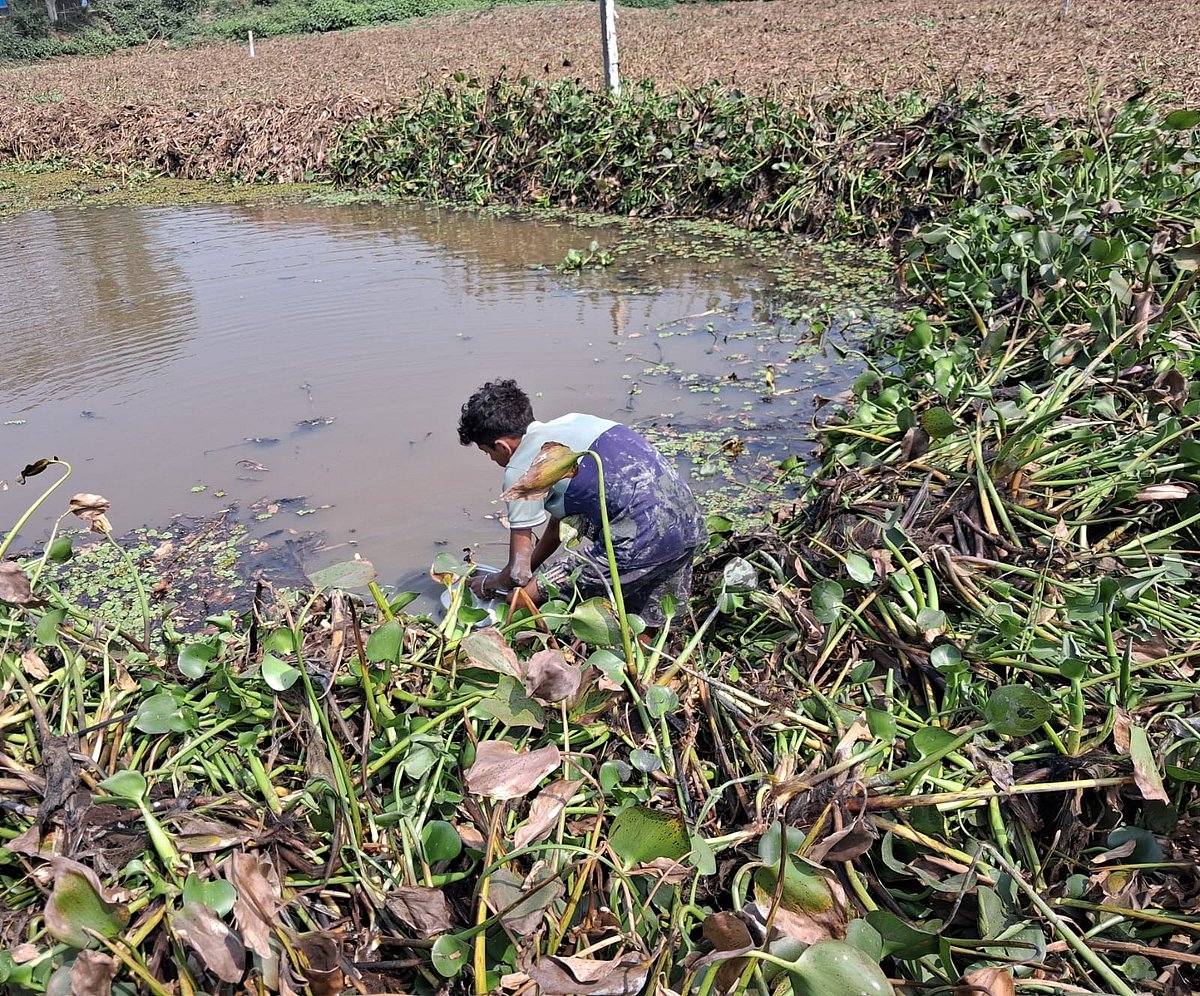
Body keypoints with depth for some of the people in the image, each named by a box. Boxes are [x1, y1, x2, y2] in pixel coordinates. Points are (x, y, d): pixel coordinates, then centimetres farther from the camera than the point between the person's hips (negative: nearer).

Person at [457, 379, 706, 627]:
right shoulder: (570, 422, 20)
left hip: (645, 543, -9)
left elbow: (518, 573, 3)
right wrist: (530, 567, 35)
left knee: (523, 599, 1)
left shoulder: (520, 471, -4)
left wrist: (487, 584, 24)